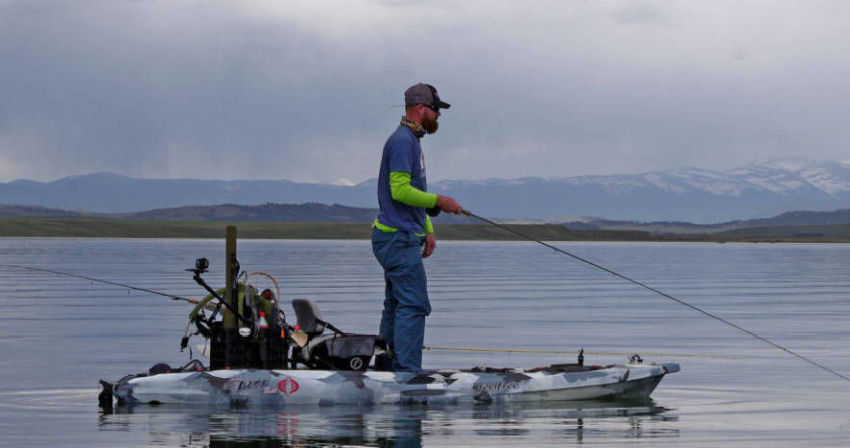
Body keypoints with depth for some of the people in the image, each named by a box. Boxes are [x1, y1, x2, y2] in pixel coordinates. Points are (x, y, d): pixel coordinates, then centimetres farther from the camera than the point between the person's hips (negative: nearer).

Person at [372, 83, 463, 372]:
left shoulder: (411, 141, 20)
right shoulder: (402, 140, -14)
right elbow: (400, 190, -21)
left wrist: (427, 230, 19)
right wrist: (439, 202, -14)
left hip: (399, 238, 11)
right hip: (399, 239, -11)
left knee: (397, 306, 12)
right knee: (414, 305, -13)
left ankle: (385, 370, 16)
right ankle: (407, 372, -16)